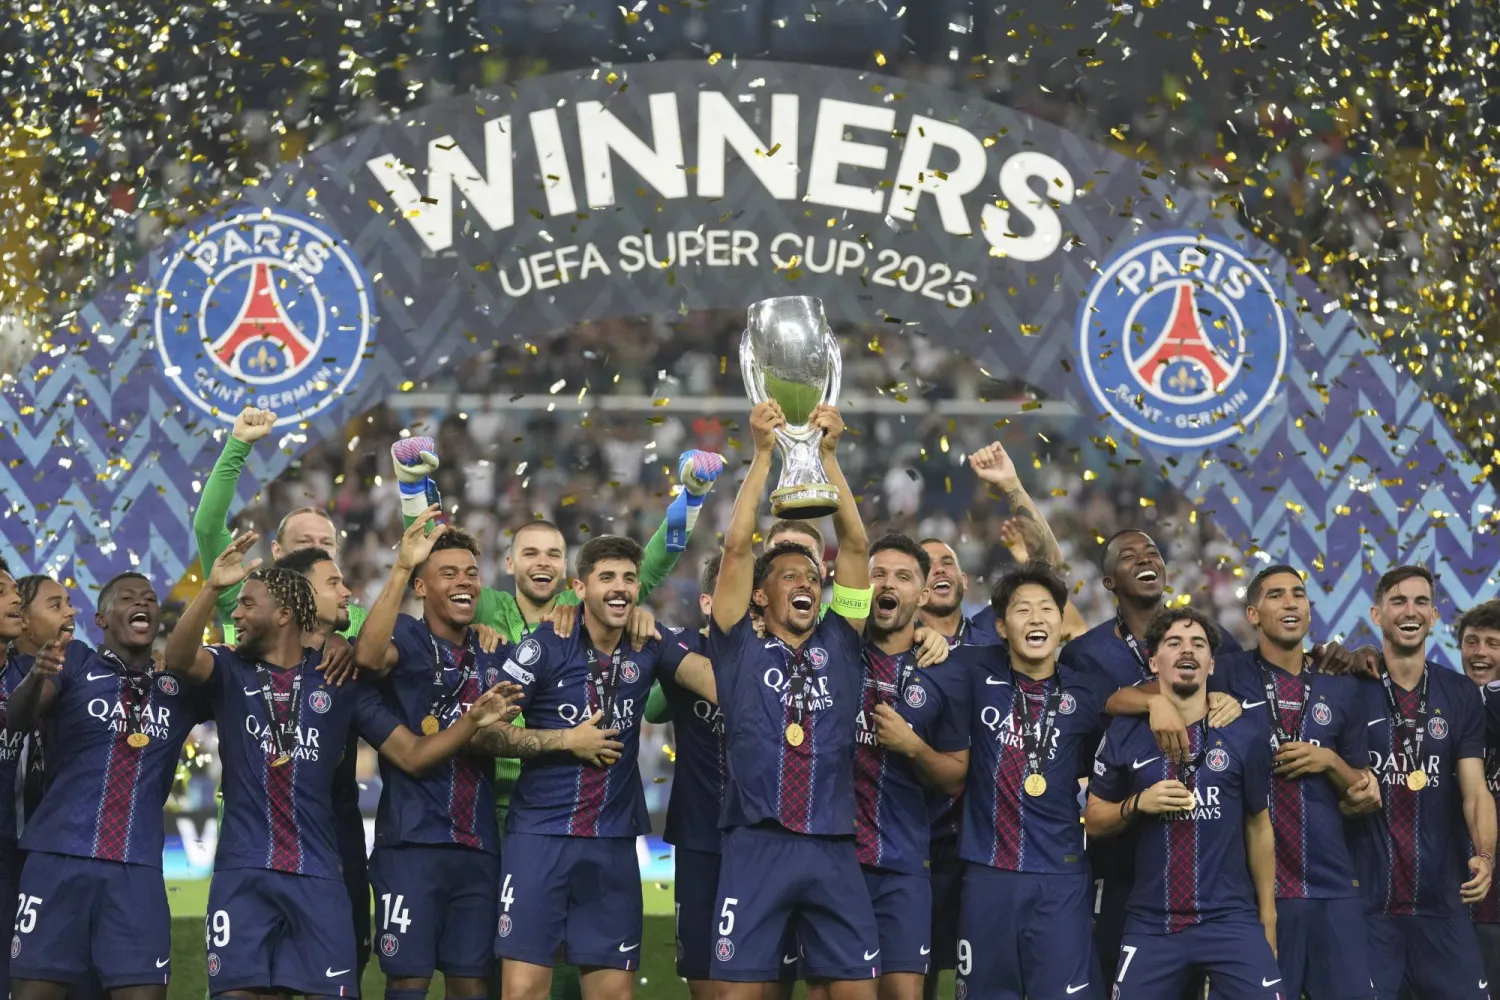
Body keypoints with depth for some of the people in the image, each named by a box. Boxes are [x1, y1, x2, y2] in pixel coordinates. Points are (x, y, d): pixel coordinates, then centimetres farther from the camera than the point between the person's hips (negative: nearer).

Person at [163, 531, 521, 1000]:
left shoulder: (339, 679, 7)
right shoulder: (230, 671, 6)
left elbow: (412, 755, 7)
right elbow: (177, 659, -17)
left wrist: (471, 721, -9)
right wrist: (212, 587, -31)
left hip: (317, 874, 0)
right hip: (242, 873, 0)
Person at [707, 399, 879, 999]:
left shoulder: (838, 645, 14)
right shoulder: (741, 649, 9)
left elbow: (855, 545, 9)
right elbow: (737, 547, 1)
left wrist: (826, 455, 3)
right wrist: (763, 454, 0)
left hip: (832, 848, 2)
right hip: (756, 846, -2)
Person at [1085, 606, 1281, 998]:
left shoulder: (1244, 731, 0)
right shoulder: (1125, 733, 1)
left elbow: (1258, 826, 8)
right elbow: (1094, 820, 9)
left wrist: (1268, 917, 10)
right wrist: (1137, 804, -11)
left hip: (1231, 919, -1)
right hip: (1151, 924, 1)